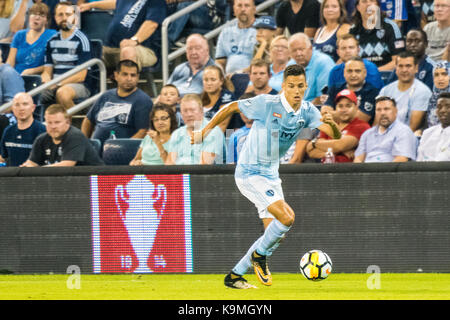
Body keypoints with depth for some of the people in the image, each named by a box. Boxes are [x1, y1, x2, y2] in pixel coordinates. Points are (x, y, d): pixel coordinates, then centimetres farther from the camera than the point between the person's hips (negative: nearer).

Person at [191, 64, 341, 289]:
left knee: (274, 232, 7)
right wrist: (205, 131, 0)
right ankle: (259, 255, 4)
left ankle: (234, 276, 18)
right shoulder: (266, 104, -17)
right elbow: (232, 107, -4)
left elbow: (335, 135, -12)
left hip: (271, 174, 7)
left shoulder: (308, 112, -2)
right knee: (286, 218, -21)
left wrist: (332, 124, -35)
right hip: (250, 174, -7)